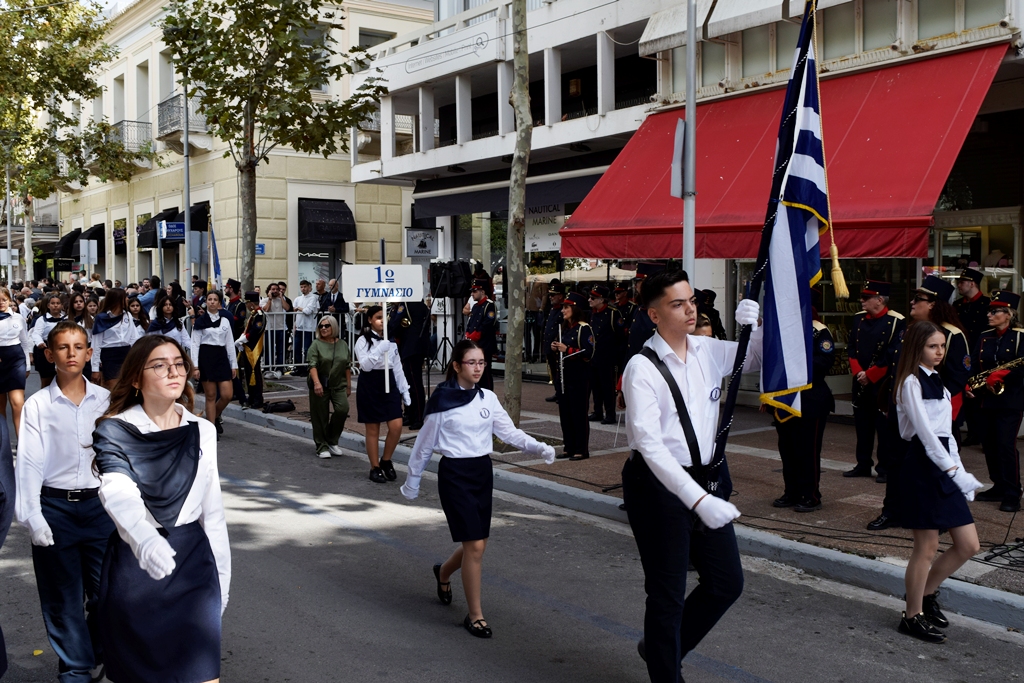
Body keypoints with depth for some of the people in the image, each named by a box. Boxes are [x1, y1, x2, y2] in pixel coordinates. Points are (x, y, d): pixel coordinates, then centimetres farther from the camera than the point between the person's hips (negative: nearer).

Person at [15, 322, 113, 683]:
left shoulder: (105, 400, 2)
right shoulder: (37, 405, -2)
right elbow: (29, 463, -5)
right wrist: (32, 516, -13)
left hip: (99, 504, 1)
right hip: (55, 507, -1)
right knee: (62, 596, 7)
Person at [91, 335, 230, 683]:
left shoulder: (202, 432, 3)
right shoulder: (114, 432, -9)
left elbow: (213, 511, 9)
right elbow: (118, 495, -28)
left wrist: (221, 578, 9)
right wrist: (145, 541, -47)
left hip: (194, 562, 2)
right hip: (134, 564, -2)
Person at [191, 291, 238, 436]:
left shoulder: (225, 321, 11)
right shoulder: (200, 321, 2)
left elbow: (230, 344, 12)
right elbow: (195, 344, -2)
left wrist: (234, 364, 7)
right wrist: (195, 367, -10)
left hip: (221, 357, 3)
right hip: (206, 357, -3)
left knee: (227, 395, -5)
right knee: (211, 396, 0)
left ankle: (215, 416, 23)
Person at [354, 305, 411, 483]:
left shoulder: (390, 339, 10)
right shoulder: (363, 340, -6)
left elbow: (397, 367, 12)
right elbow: (365, 365, -18)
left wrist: (405, 390, 9)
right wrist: (380, 350, -30)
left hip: (389, 384, 5)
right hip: (370, 385, -4)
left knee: (396, 426, -5)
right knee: (373, 430, 3)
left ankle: (386, 461, 16)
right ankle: (375, 468, 13)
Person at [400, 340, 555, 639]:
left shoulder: (488, 398, 3)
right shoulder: (442, 400, -10)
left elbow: (509, 432, -2)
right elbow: (424, 445, -2)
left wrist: (538, 447, -18)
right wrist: (412, 482, 5)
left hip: (483, 471, 6)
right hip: (454, 474, -5)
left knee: (477, 543, 12)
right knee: (475, 546, -8)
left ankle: (443, 572, 44)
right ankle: (475, 615, 5)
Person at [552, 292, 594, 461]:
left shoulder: (583, 328, -11)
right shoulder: (566, 328, 14)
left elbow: (588, 353, -19)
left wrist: (567, 349, -24)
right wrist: (556, 348, 3)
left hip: (579, 377, -8)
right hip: (565, 375, 8)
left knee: (579, 413, -3)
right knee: (565, 412, 10)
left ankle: (582, 450, 4)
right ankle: (569, 447, 20)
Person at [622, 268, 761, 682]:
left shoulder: (708, 352, 3)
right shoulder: (642, 368, -16)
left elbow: (760, 360, 18)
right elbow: (649, 444, -24)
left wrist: (756, 326, -4)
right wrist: (699, 498, -31)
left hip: (708, 478, 7)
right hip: (660, 484, -7)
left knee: (727, 582, 15)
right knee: (668, 594, 6)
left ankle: (664, 647, 38)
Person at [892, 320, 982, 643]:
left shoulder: (937, 381, 16)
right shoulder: (911, 382, -10)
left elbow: (945, 432, 15)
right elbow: (924, 431, -18)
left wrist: (960, 471, 9)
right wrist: (953, 469, -22)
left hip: (944, 466, 8)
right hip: (922, 466, -8)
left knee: (969, 546, 8)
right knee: (927, 546, -1)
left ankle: (926, 593, 27)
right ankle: (913, 615, 14)